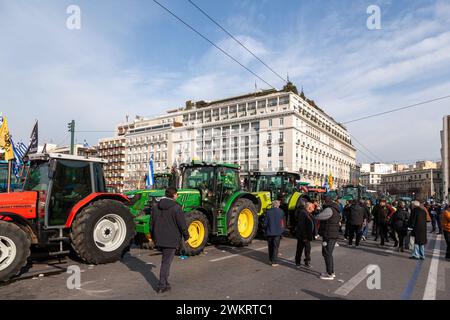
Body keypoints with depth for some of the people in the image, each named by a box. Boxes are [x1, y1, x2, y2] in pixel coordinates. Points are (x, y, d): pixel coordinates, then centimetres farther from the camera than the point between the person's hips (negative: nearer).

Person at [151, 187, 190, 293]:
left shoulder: (156, 206, 5)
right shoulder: (176, 207, -15)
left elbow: (152, 223, 12)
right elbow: (182, 224, -12)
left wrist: (154, 236, 23)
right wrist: (186, 236, 3)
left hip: (159, 240, 6)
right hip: (171, 240, -6)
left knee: (166, 260, 22)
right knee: (166, 262, 2)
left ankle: (164, 282, 29)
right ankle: (162, 286, 8)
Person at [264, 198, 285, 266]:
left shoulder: (268, 211, -4)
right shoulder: (280, 211, -6)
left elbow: (265, 223, 0)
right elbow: (282, 222, 0)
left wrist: (265, 231, 11)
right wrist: (282, 231, 12)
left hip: (269, 232, 2)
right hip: (277, 232, -2)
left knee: (270, 246, 15)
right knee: (275, 247, 3)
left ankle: (271, 260, 27)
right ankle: (274, 262, 2)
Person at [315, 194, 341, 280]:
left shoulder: (329, 209, -19)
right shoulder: (336, 210, 14)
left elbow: (318, 217, -25)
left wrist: (314, 216, -1)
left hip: (328, 235, -10)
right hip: (334, 234, 10)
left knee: (327, 254, -2)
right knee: (329, 253, 19)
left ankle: (329, 274, 3)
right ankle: (332, 272, 27)